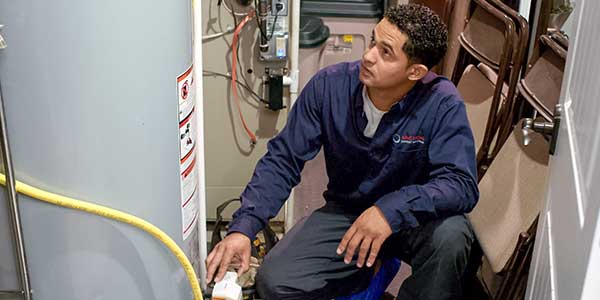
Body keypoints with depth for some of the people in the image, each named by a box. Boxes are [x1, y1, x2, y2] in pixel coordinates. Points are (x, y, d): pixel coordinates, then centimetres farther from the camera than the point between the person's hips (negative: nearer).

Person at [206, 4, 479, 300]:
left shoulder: (442, 103, -23)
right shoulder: (329, 85, -16)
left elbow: (462, 185, -29)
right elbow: (283, 159, -13)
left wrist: (393, 209, -47)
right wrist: (242, 227, -25)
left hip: (412, 219, -2)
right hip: (344, 212, 2)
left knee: (450, 234, -35)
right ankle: (369, 273, 12)